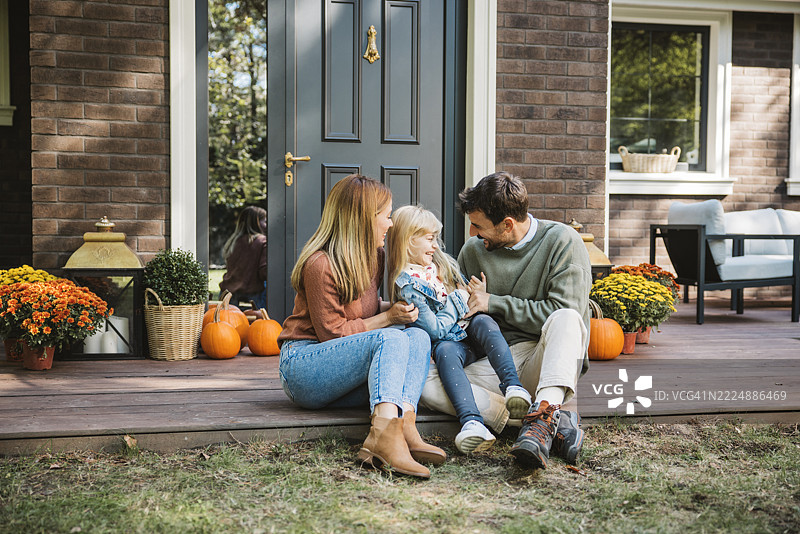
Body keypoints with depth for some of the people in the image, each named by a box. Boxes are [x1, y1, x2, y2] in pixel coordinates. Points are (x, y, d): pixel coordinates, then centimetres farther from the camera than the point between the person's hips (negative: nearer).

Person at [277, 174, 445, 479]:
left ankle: (404, 425, -40)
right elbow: (333, 333, -14)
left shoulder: (374, 257, 11)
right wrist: (388, 318, -12)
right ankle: (384, 434, -52)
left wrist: (393, 307, 6)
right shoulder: (320, 265, -16)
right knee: (391, 339, -30)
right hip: (303, 368, -8)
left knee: (418, 337, -16)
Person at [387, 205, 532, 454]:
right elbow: (435, 330, -15)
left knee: (484, 321, -27)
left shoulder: (443, 262, 14)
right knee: (445, 352, -37)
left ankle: (512, 385, -44)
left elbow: (468, 290, 26)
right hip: (450, 342, -5)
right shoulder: (407, 284, -10)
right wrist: (458, 301, -6)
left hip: (473, 331, 5)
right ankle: (472, 422, -56)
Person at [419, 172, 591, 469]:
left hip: (547, 359, -3)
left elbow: (563, 313, -12)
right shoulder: (473, 250, 10)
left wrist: (493, 303, -7)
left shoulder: (562, 241, -3)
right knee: (427, 382, -25)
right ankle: (555, 422, -31)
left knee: (566, 319, -34)